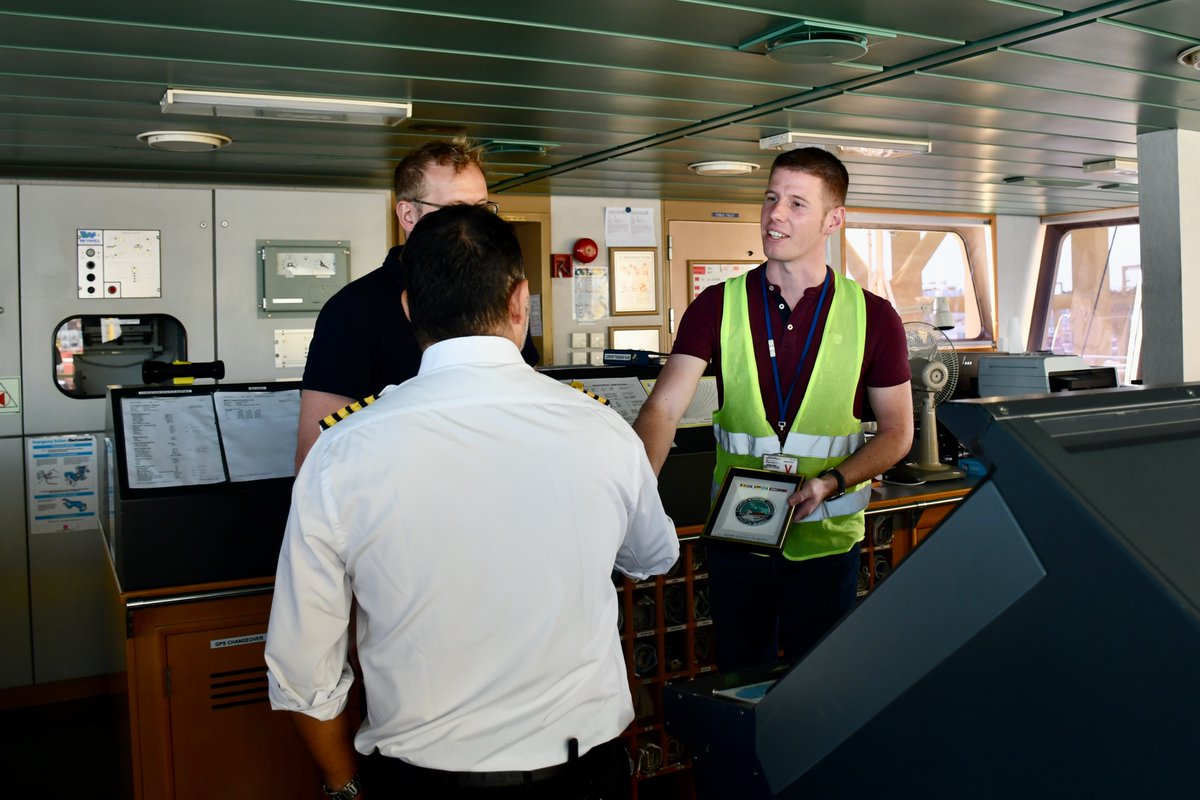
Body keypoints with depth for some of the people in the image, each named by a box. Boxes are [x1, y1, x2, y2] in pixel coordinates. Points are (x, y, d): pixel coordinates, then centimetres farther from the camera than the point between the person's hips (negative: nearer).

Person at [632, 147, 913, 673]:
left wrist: (832, 482, -15)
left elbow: (897, 432, 3)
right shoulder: (719, 306, -3)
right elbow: (662, 410, -14)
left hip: (827, 539, -1)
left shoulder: (873, 318, -4)